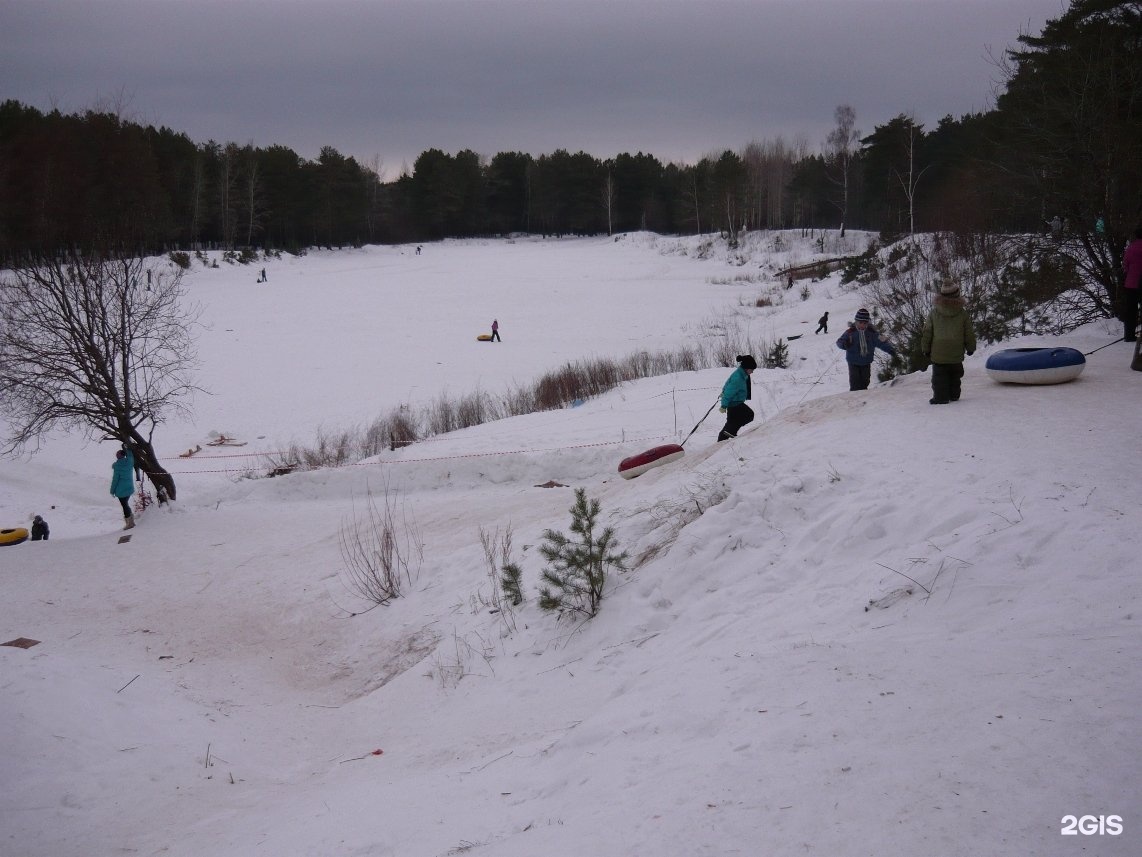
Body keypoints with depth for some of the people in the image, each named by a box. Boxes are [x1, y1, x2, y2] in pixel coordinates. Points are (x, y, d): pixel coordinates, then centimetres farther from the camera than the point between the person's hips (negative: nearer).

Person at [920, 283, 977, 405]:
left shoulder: (934, 313, -7)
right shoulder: (963, 314, -5)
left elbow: (927, 333, -1)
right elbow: (969, 333, 2)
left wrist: (925, 349, 11)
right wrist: (971, 348, 18)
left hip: (938, 354, -2)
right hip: (956, 354, 2)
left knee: (939, 376, 5)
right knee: (955, 376, 19)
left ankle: (940, 397, 0)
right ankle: (954, 395, 26)